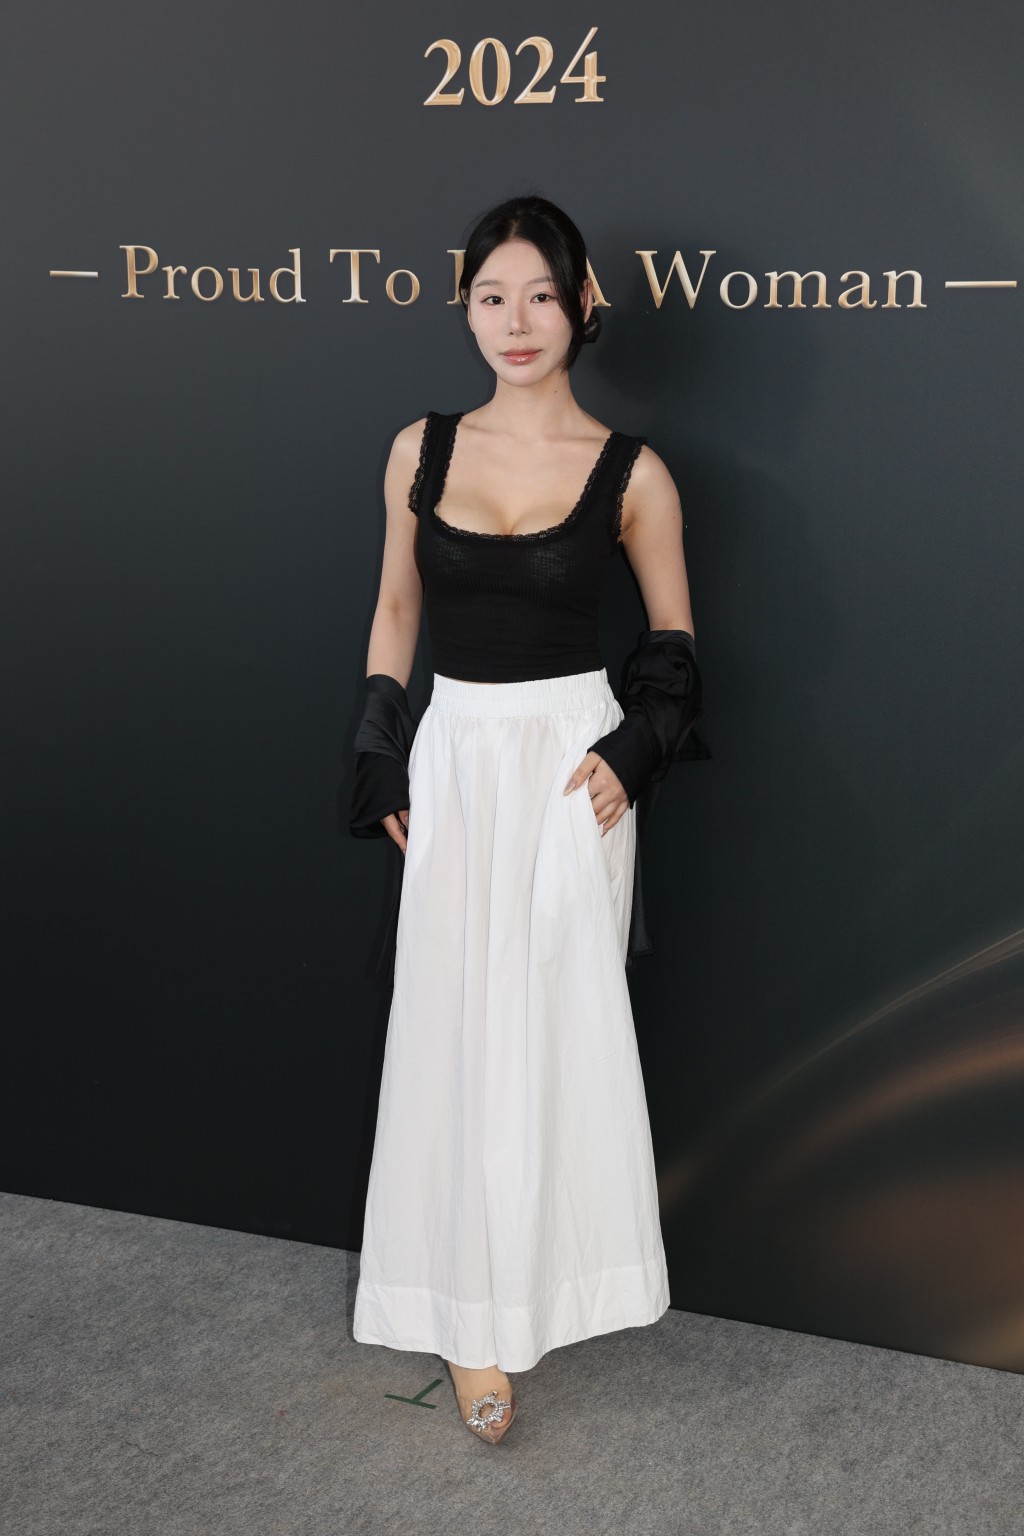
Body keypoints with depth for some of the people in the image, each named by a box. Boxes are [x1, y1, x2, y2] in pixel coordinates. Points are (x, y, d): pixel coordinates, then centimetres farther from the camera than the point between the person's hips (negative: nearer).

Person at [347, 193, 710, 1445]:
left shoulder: (630, 473, -4)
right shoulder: (422, 450, 3)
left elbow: (674, 630, 6)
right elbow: (395, 612, 11)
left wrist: (633, 754, -7)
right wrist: (386, 770, 7)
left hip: (571, 757, -2)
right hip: (452, 757, 2)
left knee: (554, 1021, 1)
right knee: (453, 1027, 3)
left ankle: (529, 1284, 22)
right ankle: (473, 1318, 16)